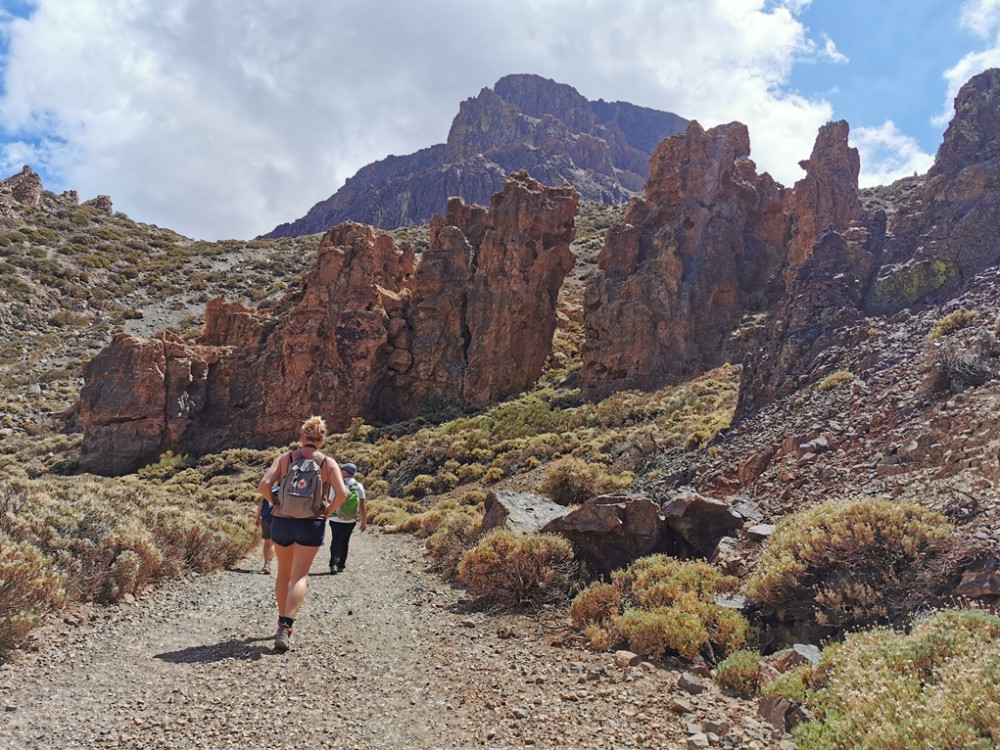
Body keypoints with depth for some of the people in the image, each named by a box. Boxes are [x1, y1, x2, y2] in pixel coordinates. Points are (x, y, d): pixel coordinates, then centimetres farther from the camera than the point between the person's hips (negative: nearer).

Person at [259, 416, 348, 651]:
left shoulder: (285, 458, 0)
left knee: (283, 572, 20)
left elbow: (263, 486, -11)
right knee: (300, 576, 1)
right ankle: (286, 627, -14)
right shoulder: (328, 463, -2)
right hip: (311, 525, -1)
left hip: (282, 521, 2)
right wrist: (328, 512, 1)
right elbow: (342, 493, -13)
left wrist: (275, 503, 5)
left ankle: (282, 622, 29)